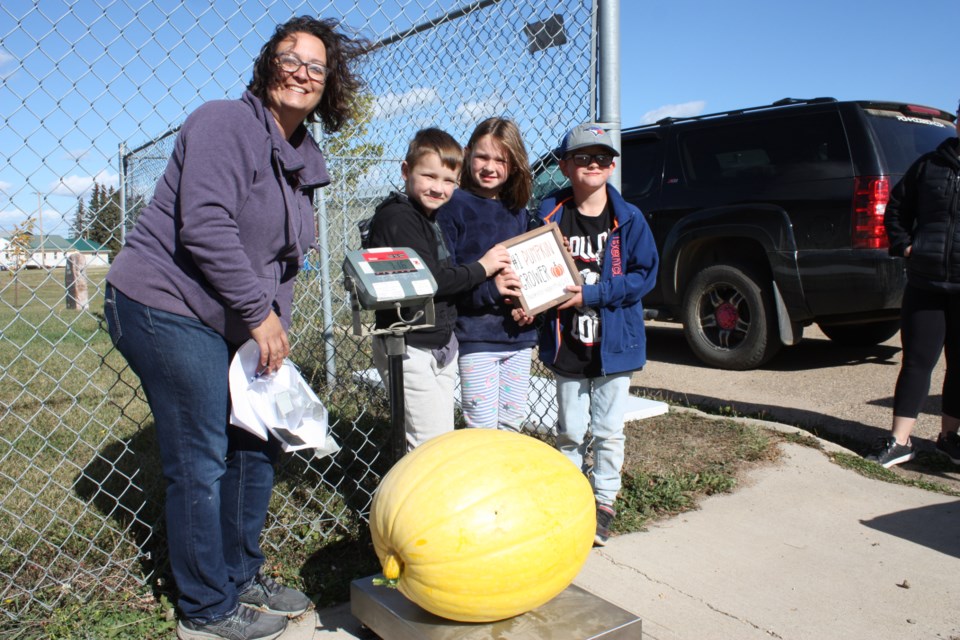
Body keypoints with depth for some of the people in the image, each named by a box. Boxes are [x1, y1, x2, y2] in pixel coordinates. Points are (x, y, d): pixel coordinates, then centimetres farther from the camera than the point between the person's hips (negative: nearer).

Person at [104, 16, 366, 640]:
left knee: (258, 443, 13)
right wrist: (260, 315, -20)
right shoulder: (225, 124, -12)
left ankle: (243, 577, 32)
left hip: (230, 322, 9)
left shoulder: (304, 162, 13)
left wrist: (275, 329, 4)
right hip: (167, 307, -9)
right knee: (201, 463, -3)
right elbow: (205, 228, -23)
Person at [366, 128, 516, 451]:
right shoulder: (397, 218, -15)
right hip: (409, 348, -9)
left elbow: (448, 277, 10)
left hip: (442, 343, 9)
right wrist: (481, 268, -13)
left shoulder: (434, 217, 13)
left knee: (442, 439, 17)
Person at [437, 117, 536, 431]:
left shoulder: (519, 212, 11)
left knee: (513, 422, 14)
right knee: (482, 428, -2)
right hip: (475, 335, -5)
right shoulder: (454, 207, -6)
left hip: (519, 334, 6)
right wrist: (489, 289, -24)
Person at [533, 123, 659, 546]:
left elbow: (644, 274, -8)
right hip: (566, 345, 1)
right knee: (570, 431, 12)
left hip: (614, 342, -1)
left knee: (608, 430, 8)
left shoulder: (628, 219, -5)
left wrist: (592, 294, -17)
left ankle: (604, 502, 25)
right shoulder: (549, 216, -1)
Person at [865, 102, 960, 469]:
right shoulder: (929, 165, 7)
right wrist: (904, 245, 2)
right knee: (916, 362, 2)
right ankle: (900, 442, 6)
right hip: (925, 283, 1)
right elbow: (897, 208, 15)